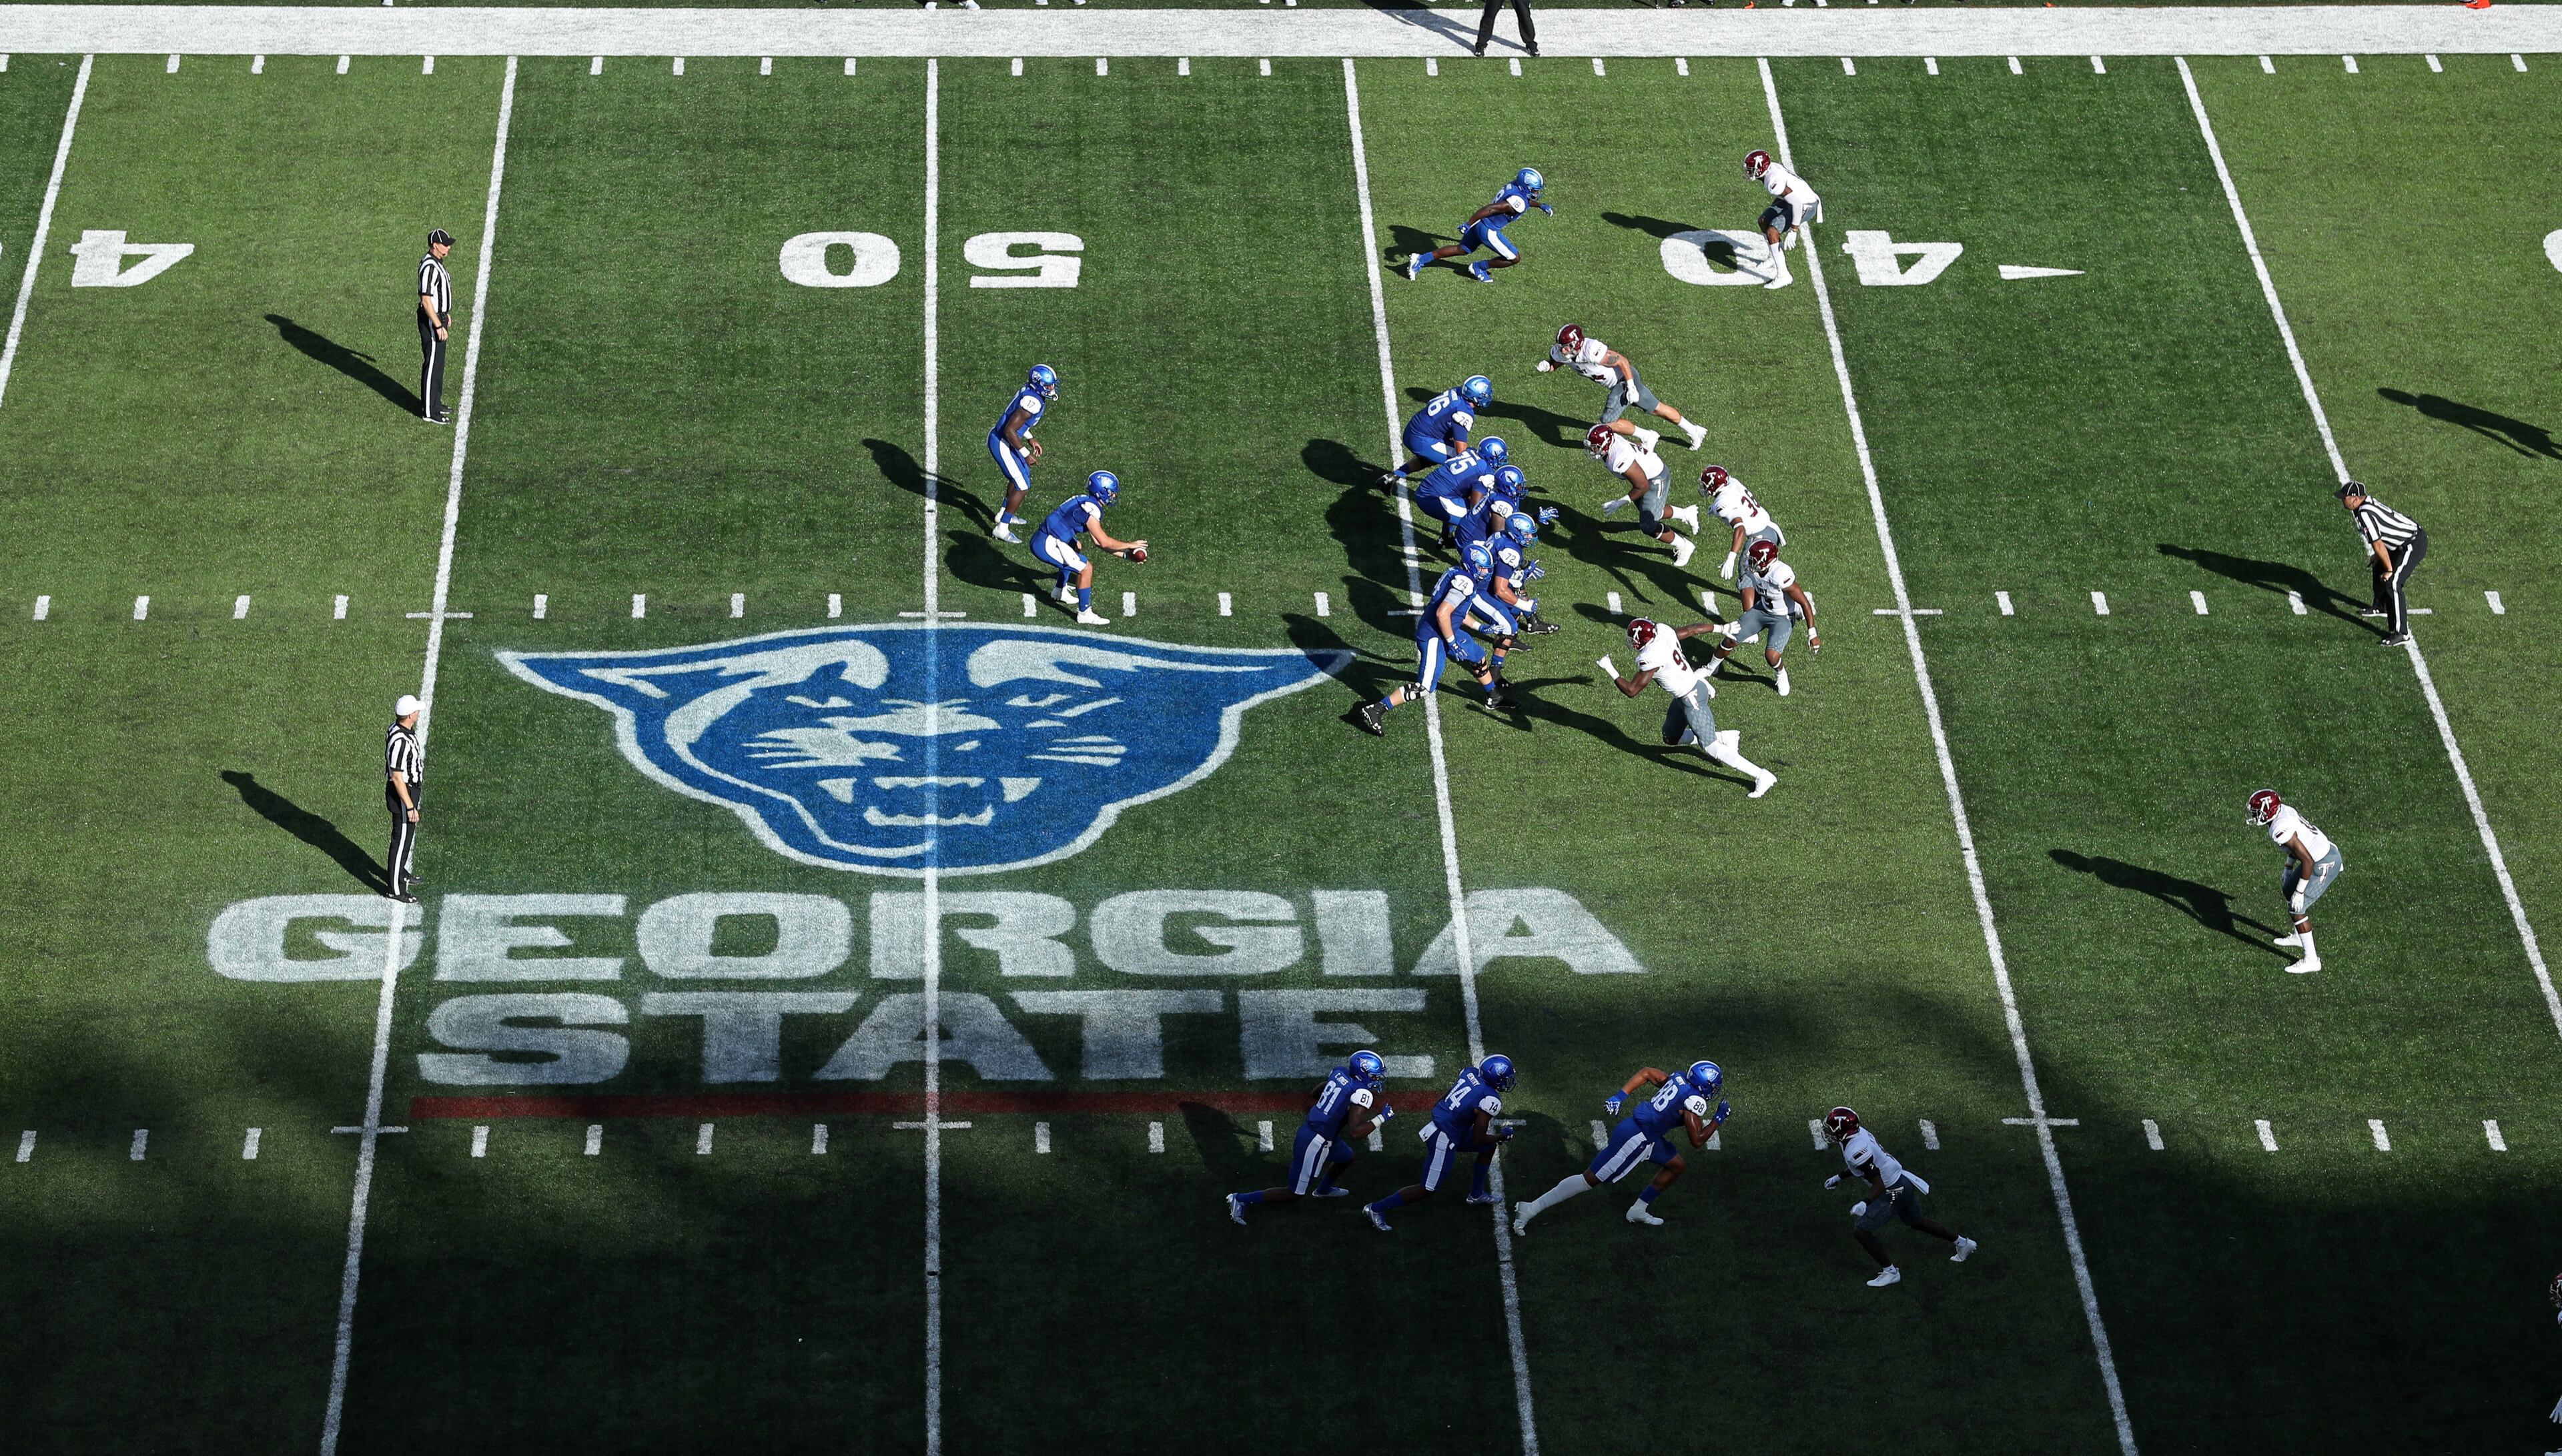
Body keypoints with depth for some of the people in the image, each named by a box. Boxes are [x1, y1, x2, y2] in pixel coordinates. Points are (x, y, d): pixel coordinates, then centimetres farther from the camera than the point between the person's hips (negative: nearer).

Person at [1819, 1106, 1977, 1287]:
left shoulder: (1856, 1150, -28)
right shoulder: (1859, 1133, 1)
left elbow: (1879, 1183, -29)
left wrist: (1865, 1204, -41)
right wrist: (1840, 1178, 23)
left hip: (1893, 1192, -10)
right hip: (1903, 1183, 10)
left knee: (1861, 1231, -6)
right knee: (1917, 1221, 30)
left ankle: (1890, 1272, 6)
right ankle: (1963, 1243, 46)